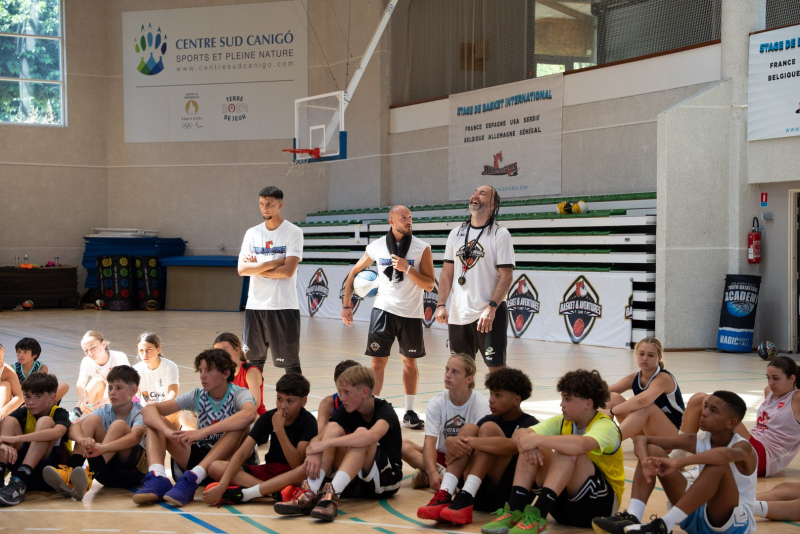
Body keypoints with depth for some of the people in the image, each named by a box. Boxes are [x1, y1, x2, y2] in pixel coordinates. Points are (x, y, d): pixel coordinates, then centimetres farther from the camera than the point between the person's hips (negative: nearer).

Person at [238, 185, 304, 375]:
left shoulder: (293, 232, -4)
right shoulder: (252, 233, 9)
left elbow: (288, 271, -15)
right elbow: (242, 269, -3)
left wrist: (257, 267, -6)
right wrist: (274, 262, -11)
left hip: (284, 306, -5)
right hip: (255, 305, 5)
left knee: (290, 363, 0)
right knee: (254, 360, 11)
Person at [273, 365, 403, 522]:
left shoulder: (384, 410, -14)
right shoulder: (346, 412, 2)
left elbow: (373, 435, -38)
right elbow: (322, 437, -15)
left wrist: (327, 443, -41)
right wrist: (315, 453, -38)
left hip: (387, 479, -5)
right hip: (355, 481, 5)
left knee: (361, 432, -29)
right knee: (333, 429, -16)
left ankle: (332, 495, -45)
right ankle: (310, 494, -31)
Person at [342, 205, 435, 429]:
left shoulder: (422, 248, -4)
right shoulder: (376, 247, 0)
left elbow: (429, 285, -9)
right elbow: (354, 273, 12)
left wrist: (407, 268, -22)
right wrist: (346, 305, 9)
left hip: (411, 314, 0)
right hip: (383, 310, 0)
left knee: (410, 362, 10)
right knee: (378, 362, -2)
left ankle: (409, 413, 20)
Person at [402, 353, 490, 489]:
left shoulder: (481, 404, -12)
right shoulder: (436, 403, -8)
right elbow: (429, 442, -18)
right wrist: (433, 472, -36)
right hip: (442, 456, 2)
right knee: (403, 445, -21)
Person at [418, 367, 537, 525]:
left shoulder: (529, 424, 0)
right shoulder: (491, 419, 18)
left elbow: (512, 446, -25)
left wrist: (471, 442, -28)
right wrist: (453, 443, -22)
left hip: (506, 494, -5)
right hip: (480, 490, 5)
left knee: (489, 428, -18)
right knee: (468, 429, -12)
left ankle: (465, 499, -34)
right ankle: (444, 496, -31)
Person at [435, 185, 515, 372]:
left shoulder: (500, 234, -4)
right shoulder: (456, 234, 11)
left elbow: (506, 276, -10)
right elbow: (447, 272, 12)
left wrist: (491, 307, -20)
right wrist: (441, 304, 1)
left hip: (489, 315, -5)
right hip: (458, 315, 5)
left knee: (496, 366, -5)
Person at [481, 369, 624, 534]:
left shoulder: (605, 426, -14)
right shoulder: (562, 422, 5)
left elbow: (582, 445, -39)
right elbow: (520, 434, -9)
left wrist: (538, 440, -39)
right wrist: (528, 442, -32)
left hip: (601, 504, -6)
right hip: (563, 503, 6)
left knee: (566, 450, -30)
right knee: (532, 450, -13)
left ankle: (537, 516, -39)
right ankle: (514, 512, -25)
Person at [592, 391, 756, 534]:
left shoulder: (743, 446, -17)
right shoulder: (697, 441, -1)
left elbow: (726, 454, -46)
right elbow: (641, 439, -7)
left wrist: (678, 462, -49)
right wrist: (646, 462, -30)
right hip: (697, 514, 6)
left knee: (719, 466, -36)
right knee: (653, 451, -8)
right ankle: (632, 517, -28)